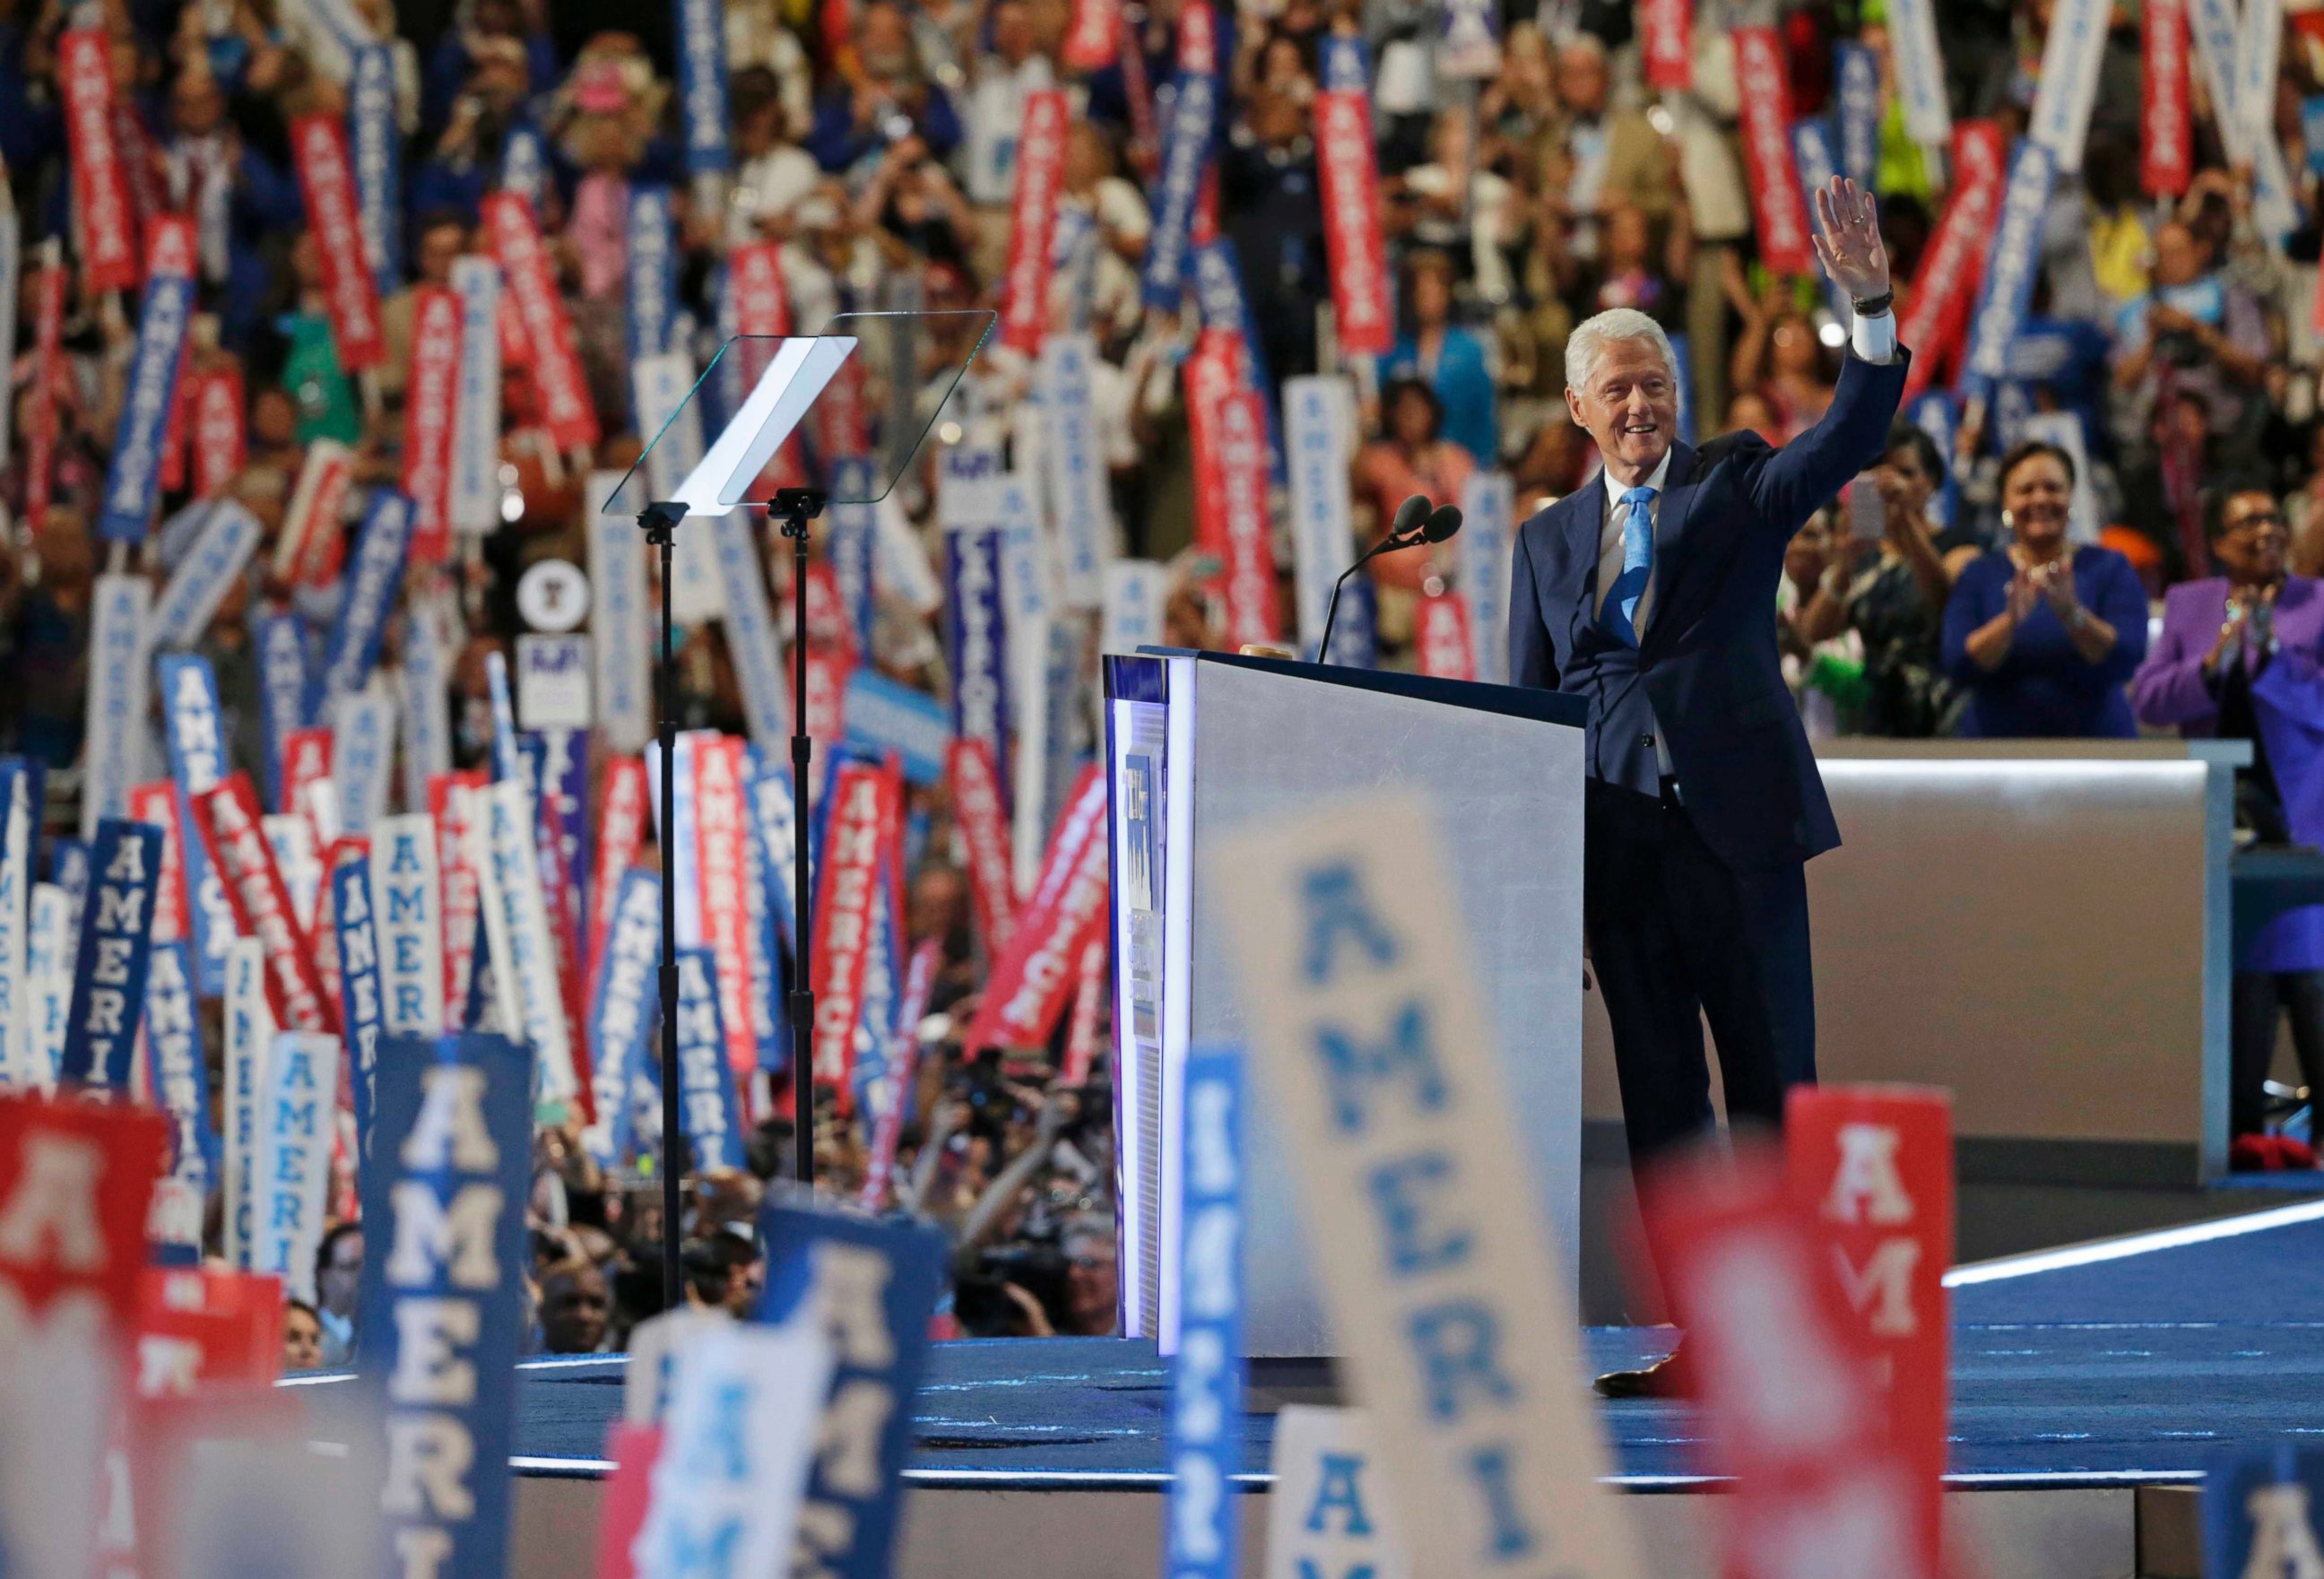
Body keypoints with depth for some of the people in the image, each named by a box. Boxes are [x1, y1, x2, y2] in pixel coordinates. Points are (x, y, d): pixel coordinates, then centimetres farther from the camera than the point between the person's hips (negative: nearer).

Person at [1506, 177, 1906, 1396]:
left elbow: (1852, 436, -11)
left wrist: (1872, 311, -27)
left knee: (1773, 1081, -3)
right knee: (1659, 1098, 4)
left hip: (1738, 824, -3)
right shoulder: (1549, 540, 16)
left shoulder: (1737, 484, 7)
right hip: (1616, 841, 3)